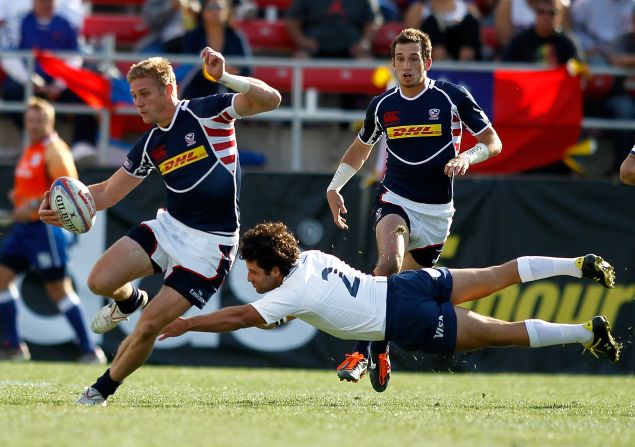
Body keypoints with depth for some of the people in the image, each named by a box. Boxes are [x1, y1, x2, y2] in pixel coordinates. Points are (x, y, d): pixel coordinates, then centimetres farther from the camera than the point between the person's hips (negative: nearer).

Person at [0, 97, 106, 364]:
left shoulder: (54, 151, -11)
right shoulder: (31, 150, 16)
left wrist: (34, 205, -24)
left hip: (46, 226, -9)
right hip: (24, 226, 9)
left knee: (58, 289, -7)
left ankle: (89, 350, -1)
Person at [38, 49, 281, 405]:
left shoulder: (206, 112, -9)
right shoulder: (149, 145, 8)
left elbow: (270, 99, -20)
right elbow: (108, 193, 15)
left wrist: (225, 78, -35)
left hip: (211, 243, -6)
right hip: (170, 226, 6)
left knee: (151, 324, -11)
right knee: (101, 281, -16)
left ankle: (103, 390, 12)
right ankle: (130, 300, 22)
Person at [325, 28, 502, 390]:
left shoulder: (453, 98, -5)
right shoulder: (382, 106, 4)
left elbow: (493, 142, 1)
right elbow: (360, 149, 22)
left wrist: (467, 158, -19)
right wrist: (334, 188, 10)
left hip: (437, 210, 0)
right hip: (395, 200, 0)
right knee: (388, 261, -28)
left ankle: (377, 351, 28)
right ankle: (364, 351, -30)